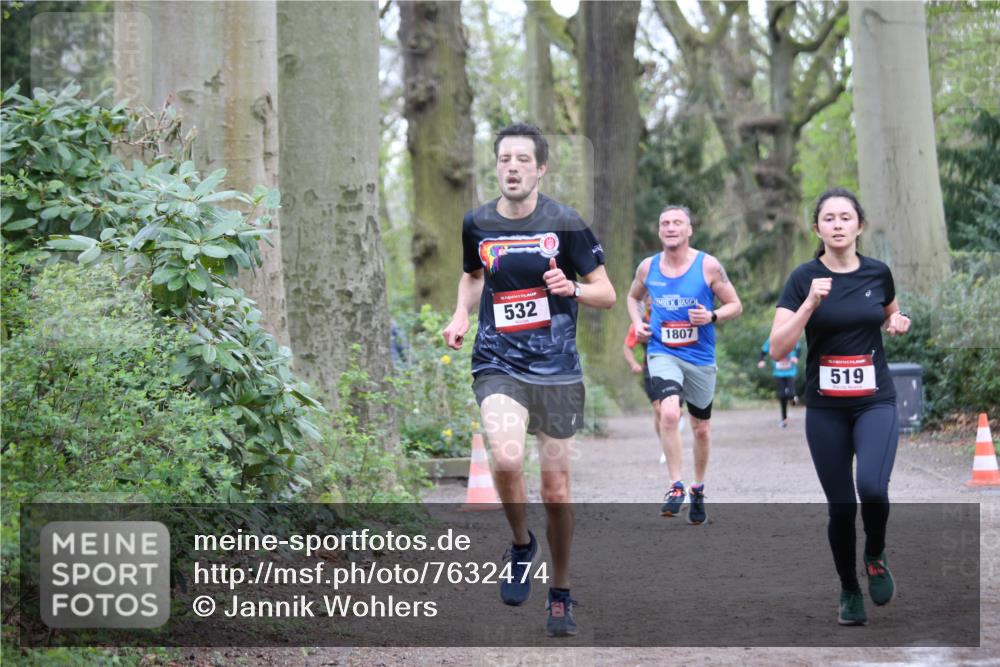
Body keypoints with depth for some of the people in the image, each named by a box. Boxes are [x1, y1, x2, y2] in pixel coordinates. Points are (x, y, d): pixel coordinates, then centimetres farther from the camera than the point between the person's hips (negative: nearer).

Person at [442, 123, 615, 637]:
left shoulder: (564, 224, -5)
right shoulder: (478, 224, 3)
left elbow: (606, 294, -1)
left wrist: (571, 289, -21)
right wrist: (461, 316, 5)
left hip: (557, 369, -1)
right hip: (498, 365, 1)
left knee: (556, 489, 5)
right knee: (506, 458, -27)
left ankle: (560, 594, 25)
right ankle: (521, 544, 2)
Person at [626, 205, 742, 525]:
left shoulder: (708, 266, -7)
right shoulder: (648, 267, 0)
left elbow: (735, 305, 0)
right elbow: (633, 297, 20)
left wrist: (712, 317, -19)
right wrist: (637, 323, 1)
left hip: (700, 358, 1)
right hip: (663, 354, -1)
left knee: (701, 428, 14)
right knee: (669, 412, -27)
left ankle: (698, 490, 36)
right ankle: (676, 486, -18)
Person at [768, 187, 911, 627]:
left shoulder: (878, 274, 0)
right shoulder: (804, 278, -7)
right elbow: (777, 349, -13)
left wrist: (897, 324, -2)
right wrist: (811, 302, -23)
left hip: (875, 402, 0)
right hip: (825, 408, 0)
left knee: (872, 487, -24)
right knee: (840, 505, 2)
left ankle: (875, 556, 7)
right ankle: (849, 592, 25)